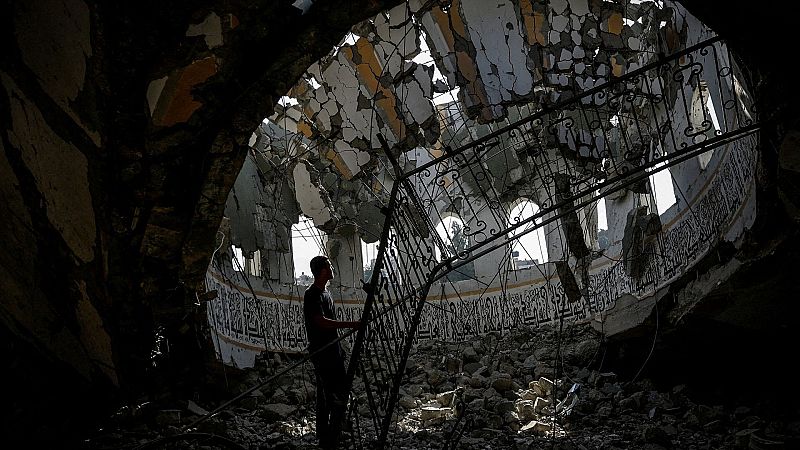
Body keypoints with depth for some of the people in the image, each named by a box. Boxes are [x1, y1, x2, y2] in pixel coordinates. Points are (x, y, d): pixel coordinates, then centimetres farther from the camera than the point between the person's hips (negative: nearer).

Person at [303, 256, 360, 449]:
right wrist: (351, 325, -28)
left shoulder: (325, 292, 16)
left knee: (325, 393, 12)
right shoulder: (312, 295, -15)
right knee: (340, 391, -12)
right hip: (322, 351, -10)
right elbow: (321, 322, -26)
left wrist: (339, 349, 25)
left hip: (331, 349, 10)